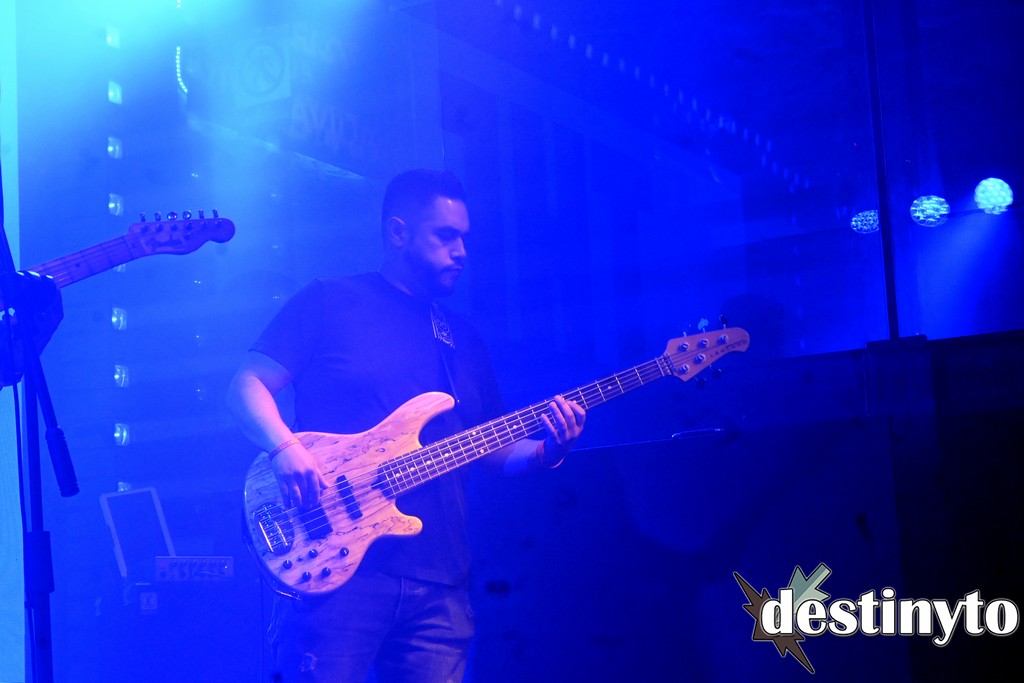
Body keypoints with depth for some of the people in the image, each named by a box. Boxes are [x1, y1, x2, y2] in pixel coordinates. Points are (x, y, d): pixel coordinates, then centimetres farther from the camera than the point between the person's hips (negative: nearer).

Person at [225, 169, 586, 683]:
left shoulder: (463, 340, 21)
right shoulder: (330, 303, 5)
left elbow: (498, 452, 22)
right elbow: (246, 387, 0)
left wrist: (548, 448, 1)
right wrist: (286, 451, -18)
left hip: (439, 581, 5)